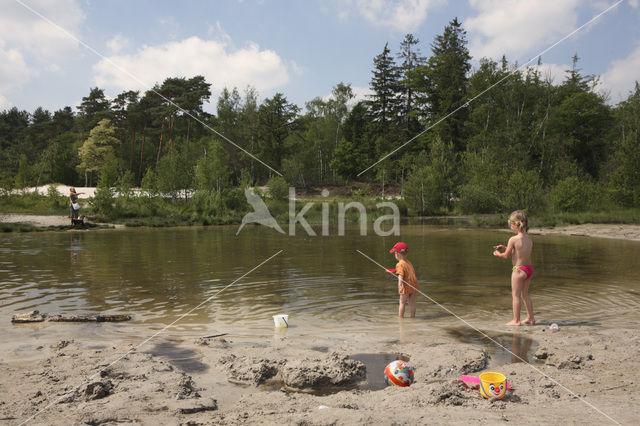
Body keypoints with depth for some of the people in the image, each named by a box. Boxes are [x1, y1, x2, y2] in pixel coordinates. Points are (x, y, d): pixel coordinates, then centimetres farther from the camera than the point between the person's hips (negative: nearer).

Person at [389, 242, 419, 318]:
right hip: (414, 285, 7)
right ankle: (413, 316, 20)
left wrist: (400, 286, -35)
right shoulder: (408, 262, 14)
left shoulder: (400, 264, -11)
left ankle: (400, 317, 9)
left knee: (402, 302, 4)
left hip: (406, 287, -7)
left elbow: (401, 276, -25)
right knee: (412, 302, 16)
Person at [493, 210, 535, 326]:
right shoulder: (529, 238, 4)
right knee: (525, 294, 20)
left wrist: (498, 254, 11)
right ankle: (530, 318, 25)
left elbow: (506, 256, -9)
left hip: (519, 270, -7)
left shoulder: (513, 239, -18)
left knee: (516, 295, 4)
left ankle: (516, 320, 11)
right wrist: (505, 248, 16)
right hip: (529, 268, 7)